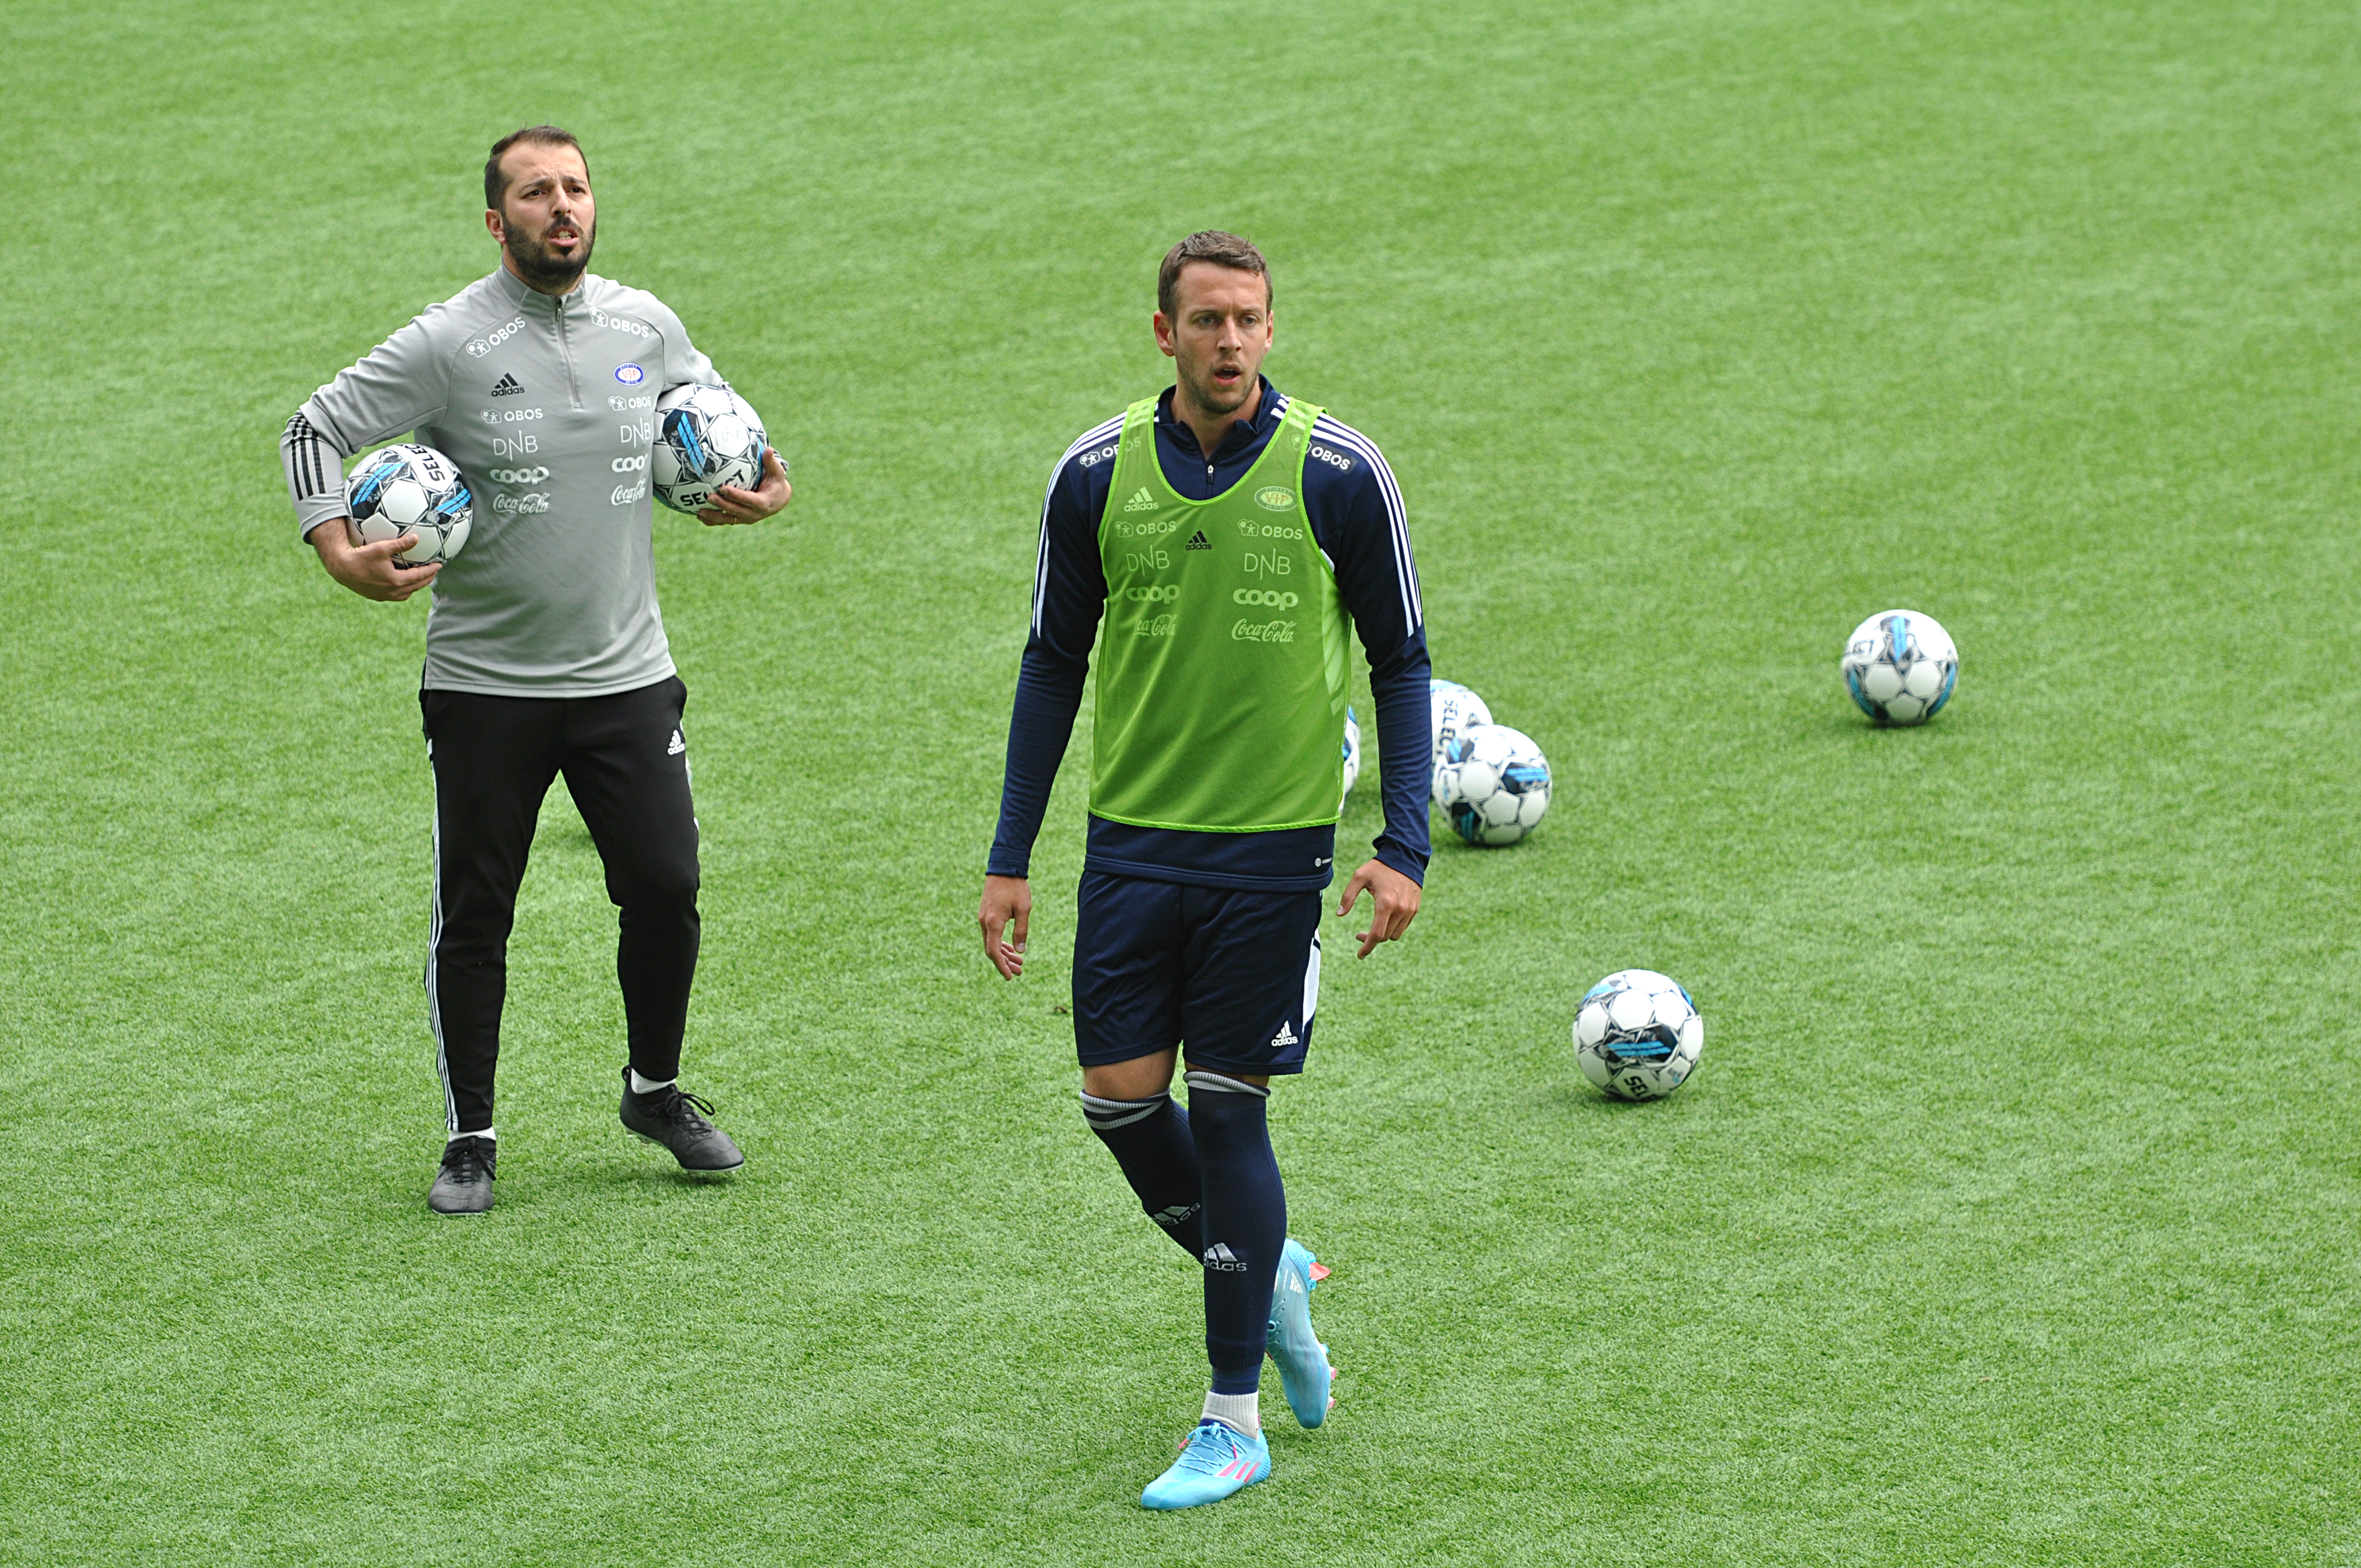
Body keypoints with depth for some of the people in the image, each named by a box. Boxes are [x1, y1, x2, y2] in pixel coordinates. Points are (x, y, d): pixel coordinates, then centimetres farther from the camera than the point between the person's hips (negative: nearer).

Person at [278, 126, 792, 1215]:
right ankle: (469, 1137, 15)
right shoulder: (448, 344, -10)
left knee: (665, 889, 0)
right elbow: (314, 430, -6)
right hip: (485, 685, -3)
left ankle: (656, 1090, 24)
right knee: (473, 917, 2)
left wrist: (761, 485, 5)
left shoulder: (646, 327, 2)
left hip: (626, 674, 3)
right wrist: (341, 554, -18)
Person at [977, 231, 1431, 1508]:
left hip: (1273, 844, -3)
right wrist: (1010, 857, 7)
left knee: (1227, 1111, -2)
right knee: (1119, 1096, 0)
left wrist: (1402, 848, -7)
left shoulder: (1339, 474, -7)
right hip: (1132, 839, 3)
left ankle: (1235, 1420, 8)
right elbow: (1054, 662, 9)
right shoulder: (1097, 473, 0)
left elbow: (1400, 660, 1)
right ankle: (1268, 1277, 29)